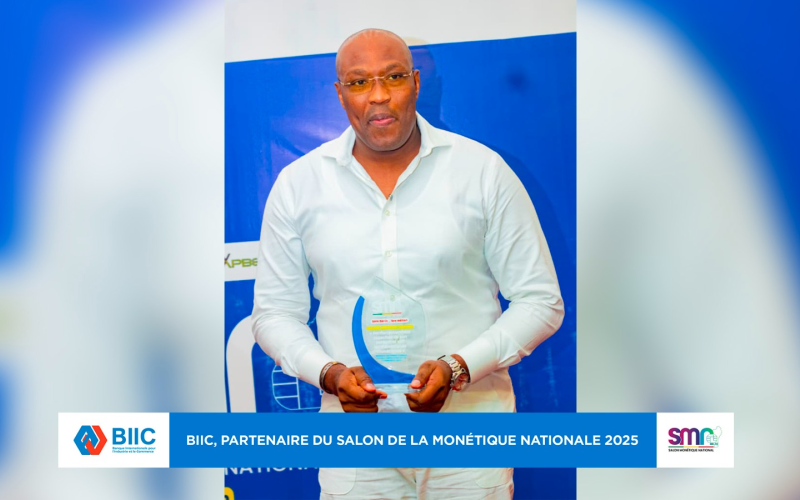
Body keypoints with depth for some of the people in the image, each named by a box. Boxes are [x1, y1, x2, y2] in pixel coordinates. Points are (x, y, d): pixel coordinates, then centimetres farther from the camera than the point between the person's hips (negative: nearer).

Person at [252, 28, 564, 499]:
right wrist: (328, 372, -11)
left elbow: (540, 301, -2)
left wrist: (459, 367, -16)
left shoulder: (483, 170, -3)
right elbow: (275, 311, 7)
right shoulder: (299, 184, 1)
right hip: (356, 431, 1)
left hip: (469, 425, -1)